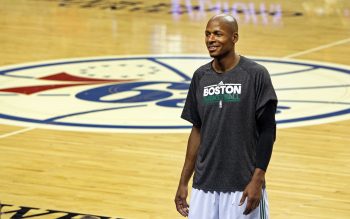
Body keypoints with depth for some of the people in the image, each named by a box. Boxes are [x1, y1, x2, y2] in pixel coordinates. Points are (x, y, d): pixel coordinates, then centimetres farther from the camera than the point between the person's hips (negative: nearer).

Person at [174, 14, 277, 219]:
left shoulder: (256, 74, -7)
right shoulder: (201, 76, 7)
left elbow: (267, 131, -6)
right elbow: (197, 130, 13)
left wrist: (257, 180, -12)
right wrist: (184, 182, 11)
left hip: (242, 186, -4)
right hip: (204, 185, 4)